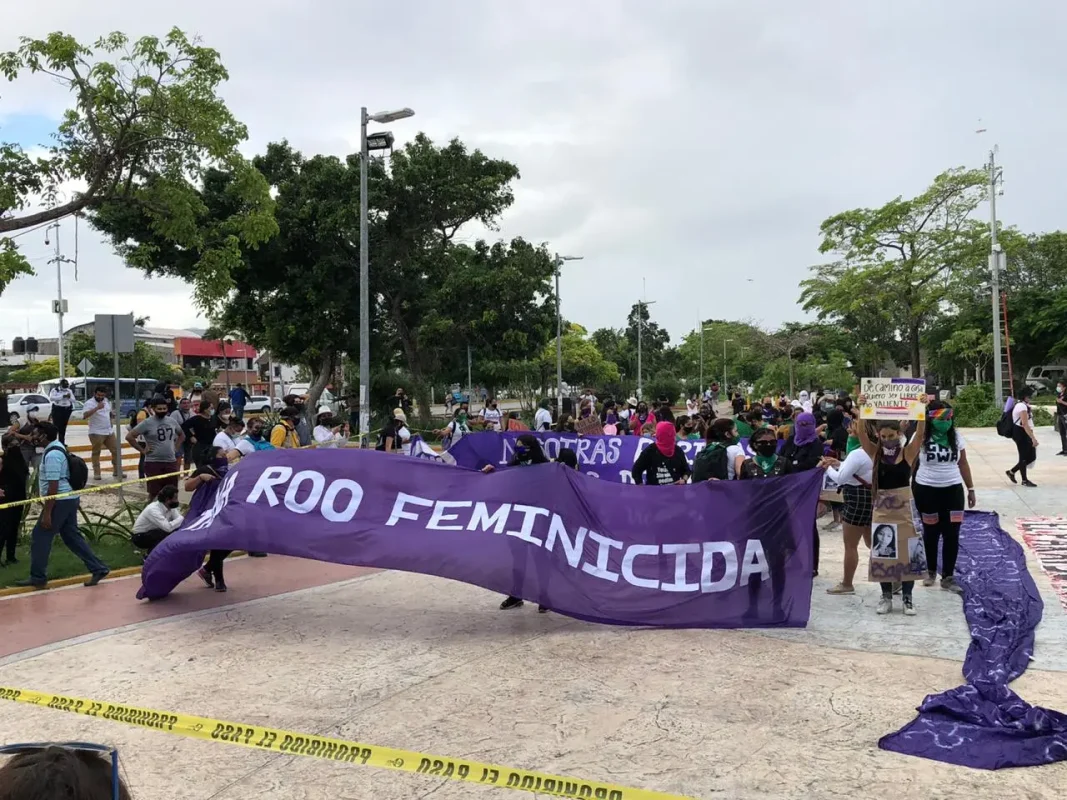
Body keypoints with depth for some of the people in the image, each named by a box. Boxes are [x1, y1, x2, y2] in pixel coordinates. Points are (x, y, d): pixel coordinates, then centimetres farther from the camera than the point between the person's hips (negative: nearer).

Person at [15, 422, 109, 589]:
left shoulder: (52, 455, -19)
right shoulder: (57, 448, 13)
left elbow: (53, 486, -23)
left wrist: (46, 513, -22)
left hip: (61, 501, -10)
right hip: (69, 499, 10)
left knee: (39, 538, 1)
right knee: (72, 537, 12)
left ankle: (37, 578, 10)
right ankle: (98, 569, 11)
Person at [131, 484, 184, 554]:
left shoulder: (170, 507, -9)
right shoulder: (153, 509, -33)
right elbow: (168, 527, -44)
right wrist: (182, 518, -35)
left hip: (152, 532, 8)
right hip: (139, 537, -8)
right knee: (167, 533, -32)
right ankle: (149, 555, -8)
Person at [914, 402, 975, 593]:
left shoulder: (956, 437, 1)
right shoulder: (921, 437, -10)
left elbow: (963, 464, 9)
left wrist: (971, 488, 9)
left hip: (953, 490, 2)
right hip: (926, 491, -2)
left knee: (952, 535, 1)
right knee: (931, 533, 12)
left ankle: (948, 577, 11)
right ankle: (931, 571, 31)